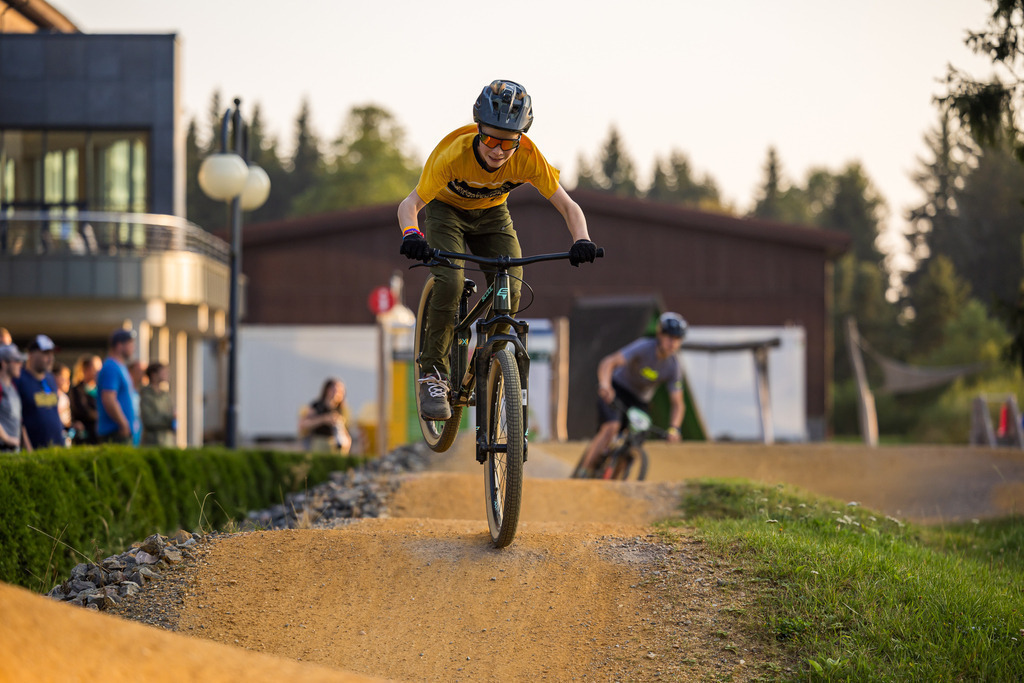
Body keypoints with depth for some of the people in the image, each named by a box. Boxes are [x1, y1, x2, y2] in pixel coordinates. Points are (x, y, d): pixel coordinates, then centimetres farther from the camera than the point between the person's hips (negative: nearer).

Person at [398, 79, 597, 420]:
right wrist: (412, 235, -57)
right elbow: (410, 204, -35)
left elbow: (568, 206, -27)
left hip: (492, 214, 3)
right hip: (446, 209, -3)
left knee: (510, 291, -17)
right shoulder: (455, 154, -36)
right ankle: (432, 373, -14)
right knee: (449, 283, -27)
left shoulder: (528, 158, -30)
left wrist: (582, 241, -47)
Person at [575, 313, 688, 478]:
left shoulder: (675, 367, -14)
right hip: (616, 389, -4)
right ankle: (582, 473, -23)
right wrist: (604, 384, -56)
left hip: (639, 400, 4)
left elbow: (677, 403, -12)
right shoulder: (643, 347, -26)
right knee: (611, 428, -29)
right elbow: (608, 362, -37)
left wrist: (674, 428, -31)